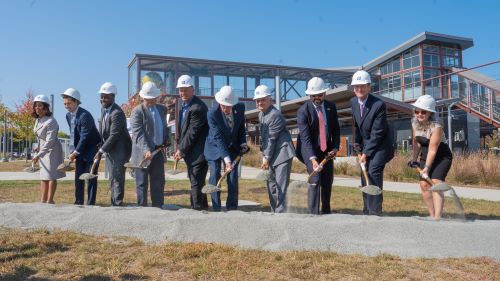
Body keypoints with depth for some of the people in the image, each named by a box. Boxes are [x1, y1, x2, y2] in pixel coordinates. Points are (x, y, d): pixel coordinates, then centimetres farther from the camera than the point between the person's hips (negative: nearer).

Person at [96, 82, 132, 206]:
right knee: (113, 179, 15)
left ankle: (117, 204, 3)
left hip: (119, 150, -9)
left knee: (117, 179, -5)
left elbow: (114, 135, -23)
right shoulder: (103, 109, 9)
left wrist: (101, 151, -19)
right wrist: (102, 148, 5)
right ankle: (114, 203, 25)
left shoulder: (117, 113, -21)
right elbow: (102, 131, 14)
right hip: (109, 150, 9)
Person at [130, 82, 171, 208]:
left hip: (158, 151, 6)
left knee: (158, 182, 11)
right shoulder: (137, 111, -9)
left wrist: (167, 138, 5)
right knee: (142, 183, 4)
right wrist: (146, 150, -30)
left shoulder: (162, 109, 11)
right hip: (143, 153, -6)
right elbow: (138, 133, -19)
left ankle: (158, 207, 20)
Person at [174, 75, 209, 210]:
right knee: (194, 181, 18)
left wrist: (181, 150, -13)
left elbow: (192, 132, -20)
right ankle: (196, 206, 30)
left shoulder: (198, 108, -20)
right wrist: (180, 148, 11)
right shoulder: (184, 105, 12)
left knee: (196, 182, -7)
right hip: (189, 152, 10)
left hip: (198, 152, -10)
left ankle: (199, 207, 2)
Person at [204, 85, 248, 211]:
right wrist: (226, 159, -34)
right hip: (215, 148, -3)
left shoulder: (240, 108, -14)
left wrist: (243, 142, -6)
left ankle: (232, 208, 9)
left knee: (233, 178, -1)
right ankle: (216, 208, 3)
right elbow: (218, 138, -29)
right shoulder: (212, 113, -27)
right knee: (214, 177, -6)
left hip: (233, 148, 3)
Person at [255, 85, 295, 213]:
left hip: (282, 153, -10)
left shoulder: (275, 115, -16)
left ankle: (282, 211, -5)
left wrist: (266, 158, -15)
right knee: (271, 185, 15)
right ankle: (275, 211, 25)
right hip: (271, 155, 10)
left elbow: (272, 139, -17)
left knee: (281, 185, -10)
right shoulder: (261, 114, 13)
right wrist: (265, 156, 11)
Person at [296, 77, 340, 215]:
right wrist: (313, 159, -32)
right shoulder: (303, 111, -16)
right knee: (315, 180, -16)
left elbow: (336, 129, 10)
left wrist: (335, 148, -4)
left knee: (327, 182, 10)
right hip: (310, 151, -5)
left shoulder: (331, 107, 0)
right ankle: (313, 213, -9)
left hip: (327, 150, 5)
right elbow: (305, 137, -23)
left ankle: (326, 211, 26)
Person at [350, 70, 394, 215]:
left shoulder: (379, 105, -22)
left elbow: (377, 134, -21)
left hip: (381, 145, -7)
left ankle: (375, 211, -17)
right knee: (365, 177, 8)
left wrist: (366, 153, -20)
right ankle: (366, 211, 21)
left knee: (374, 171, -22)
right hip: (366, 145, 7)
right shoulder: (353, 102, -1)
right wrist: (359, 148, 4)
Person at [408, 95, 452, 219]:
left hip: (442, 156, -6)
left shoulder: (436, 126, -25)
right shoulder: (415, 122, -6)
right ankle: (432, 215, 9)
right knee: (424, 184, -1)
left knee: (436, 182, -21)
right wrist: (414, 159, 5)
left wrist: (426, 168, -33)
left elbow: (432, 149, -29)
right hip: (425, 156, 6)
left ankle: (437, 217, -27)